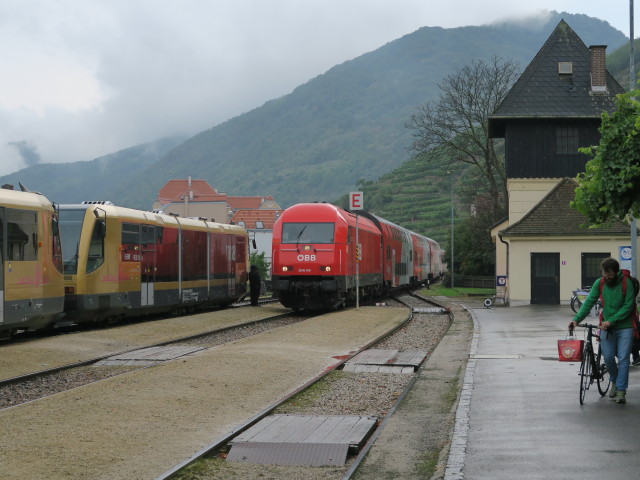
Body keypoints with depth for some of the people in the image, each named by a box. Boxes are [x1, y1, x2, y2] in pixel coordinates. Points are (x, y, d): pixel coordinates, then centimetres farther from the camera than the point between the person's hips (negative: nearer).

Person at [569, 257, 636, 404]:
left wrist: (611, 320, -20)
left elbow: (628, 306, -14)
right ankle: (614, 381, 28)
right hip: (607, 326, 3)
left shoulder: (626, 283, -12)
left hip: (624, 327, -3)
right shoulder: (599, 283, -2)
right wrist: (576, 319, -14)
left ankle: (621, 390, -1)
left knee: (623, 358, -6)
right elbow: (589, 302, -3)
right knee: (608, 357, 1)